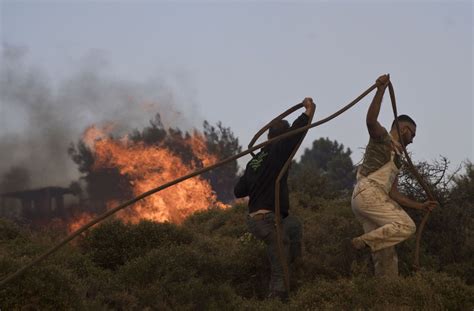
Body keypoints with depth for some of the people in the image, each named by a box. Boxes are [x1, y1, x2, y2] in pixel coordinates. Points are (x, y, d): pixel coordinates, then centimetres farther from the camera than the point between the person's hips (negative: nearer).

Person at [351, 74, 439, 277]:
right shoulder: (382, 138, 8)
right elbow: (371, 120, -17)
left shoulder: (396, 158, 33)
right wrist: (381, 90, -26)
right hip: (368, 193, -9)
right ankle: (363, 241, -18)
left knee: (386, 254, 3)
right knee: (406, 226, -21)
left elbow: (393, 193, 31)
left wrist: (420, 206, 26)